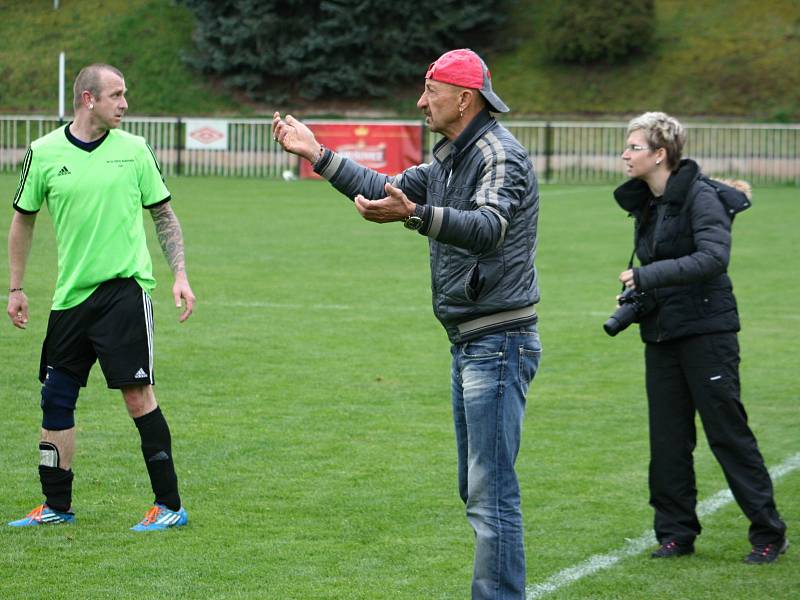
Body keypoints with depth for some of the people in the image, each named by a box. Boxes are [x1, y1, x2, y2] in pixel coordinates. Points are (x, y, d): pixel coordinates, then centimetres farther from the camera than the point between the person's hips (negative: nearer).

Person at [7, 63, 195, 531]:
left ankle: (170, 505, -4)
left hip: (125, 286, -3)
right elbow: (24, 219, 13)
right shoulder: (44, 153, 2)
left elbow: (164, 215, 9)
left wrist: (181, 275, 0)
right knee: (56, 399, 7)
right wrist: (16, 287, 13)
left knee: (137, 392, -10)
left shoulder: (134, 150, 2)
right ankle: (57, 507, 19)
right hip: (70, 295, 3)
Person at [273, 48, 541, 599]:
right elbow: (388, 191, 27)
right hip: (469, 343, 10)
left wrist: (414, 215, -48)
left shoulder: (500, 155, -15)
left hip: (498, 343, -10)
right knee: (477, 488, 14)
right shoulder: (451, 158, 16)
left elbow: (488, 227, -33)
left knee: (492, 492, -12)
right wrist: (317, 155, 20)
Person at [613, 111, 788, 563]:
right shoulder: (646, 203, 12)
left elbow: (714, 257, -26)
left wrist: (648, 276, -26)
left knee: (729, 432, -4)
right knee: (668, 440, 6)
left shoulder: (700, 196, -13)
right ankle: (677, 533, 14)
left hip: (706, 332, -8)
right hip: (661, 334, 8)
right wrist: (637, 295, 6)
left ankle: (769, 534, 4)